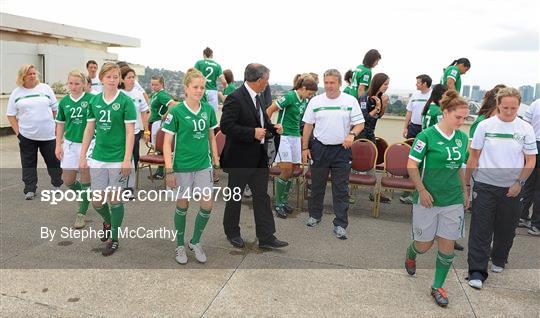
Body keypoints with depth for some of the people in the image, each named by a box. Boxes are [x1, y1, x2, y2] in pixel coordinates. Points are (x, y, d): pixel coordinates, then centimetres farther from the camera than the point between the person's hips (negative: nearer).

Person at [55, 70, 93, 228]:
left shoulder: (91, 99, -9)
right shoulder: (64, 101, 4)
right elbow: (60, 124, 13)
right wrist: (58, 145, 9)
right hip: (70, 144, 4)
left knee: (85, 180, 3)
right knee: (68, 180, 10)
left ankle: (82, 213, 17)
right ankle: (83, 196, 39)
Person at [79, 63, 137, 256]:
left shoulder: (125, 101, -7)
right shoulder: (95, 101, 6)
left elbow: (130, 132, -10)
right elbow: (89, 129, 11)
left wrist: (127, 160, -14)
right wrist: (82, 156, 10)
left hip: (119, 159, -4)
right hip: (98, 158, 4)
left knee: (115, 199, 4)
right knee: (97, 200, 8)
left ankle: (114, 239, 22)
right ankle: (108, 222, 40)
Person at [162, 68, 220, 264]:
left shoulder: (208, 109, 2)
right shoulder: (176, 112, -10)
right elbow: (167, 142, -8)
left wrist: (216, 162, 11)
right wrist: (169, 170, -12)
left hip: (204, 165, 4)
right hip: (182, 167, -3)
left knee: (207, 206, 2)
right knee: (183, 205, 9)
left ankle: (195, 242, 25)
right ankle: (180, 246, 29)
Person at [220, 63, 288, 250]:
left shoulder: (257, 97, 9)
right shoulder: (235, 98, -17)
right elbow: (226, 126, -24)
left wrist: (273, 128, 2)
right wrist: (253, 133, -25)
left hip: (259, 157, 8)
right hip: (239, 157, -8)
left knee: (262, 196, 8)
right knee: (235, 197, 11)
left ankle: (266, 237, 16)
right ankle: (232, 233, 29)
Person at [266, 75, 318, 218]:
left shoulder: (305, 101, 10)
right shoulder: (290, 96, -13)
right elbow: (269, 110, -13)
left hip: (296, 137, 7)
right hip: (283, 136, -7)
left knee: (292, 172, 8)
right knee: (286, 171, -9)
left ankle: (285, 201, 21)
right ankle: (278, 204, 3)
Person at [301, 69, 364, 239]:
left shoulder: (350, 101, -2)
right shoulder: (315, 101, 1)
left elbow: (360, 123, 0)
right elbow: (308, 125, 6)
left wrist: (352, 134, -21)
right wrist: (305, 148, 3)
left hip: (342, 149, -1)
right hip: (320, 148, 2)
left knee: (341, 189, 1)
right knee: (317, 185, 13)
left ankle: (340, 224, 9)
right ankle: (315, 214, 33)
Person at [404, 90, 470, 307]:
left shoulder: (462, 138, 5)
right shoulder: (427, 135, -12)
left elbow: (459, 167, 17)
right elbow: (412, 166, -12)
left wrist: (465, 193, 17)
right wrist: (422, 191, -17)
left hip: (453, 201, 4)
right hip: (427, 200, -4)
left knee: (447, 246, 5)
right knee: (424, 244, 8)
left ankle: (438, 287, 22)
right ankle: (410, 255, 44)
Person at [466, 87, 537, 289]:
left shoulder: (525, 129, 0)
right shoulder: (485, 125, -3)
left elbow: (531, 161, 3)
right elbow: (474, 156, 1)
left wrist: (519, 183, -7)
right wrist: (466, 182, 1)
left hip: (512, 188, 2)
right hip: (485, 185, -2)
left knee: (506, 229, 15)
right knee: (481, 229, -3)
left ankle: (499, 260, 39)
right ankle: (477, 272, 3)